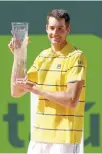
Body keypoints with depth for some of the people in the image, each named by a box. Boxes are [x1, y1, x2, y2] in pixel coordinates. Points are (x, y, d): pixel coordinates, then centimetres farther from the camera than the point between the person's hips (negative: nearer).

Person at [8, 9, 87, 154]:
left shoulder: (76, 57, -8)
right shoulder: (43, 56, 12)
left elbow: (72, 101, -17)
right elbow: (16, 92, 11)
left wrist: (36, 90, -12)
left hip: (64, 138, -6)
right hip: (39, 136, 6)